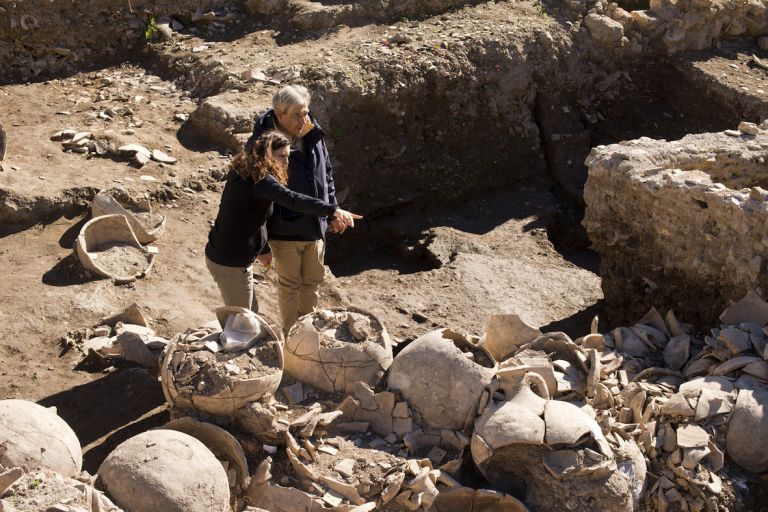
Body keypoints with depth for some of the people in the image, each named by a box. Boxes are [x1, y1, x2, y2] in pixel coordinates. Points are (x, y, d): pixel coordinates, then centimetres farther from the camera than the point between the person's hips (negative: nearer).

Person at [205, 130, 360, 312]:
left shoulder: (242, 171, 7)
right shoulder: (259, 178, -22)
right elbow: (291, 199, -39)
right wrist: (333, 210, -48)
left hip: (218, 254, 10)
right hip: (231, 263, -10)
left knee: (251, 311, 23)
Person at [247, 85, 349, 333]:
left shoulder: (313, 135, -5)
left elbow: (326, 175, 12)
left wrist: (333, 212, 15)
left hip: (315, 227, 6)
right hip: (285, 232, -5)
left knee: (313, 281, 21)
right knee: (290, 285, 12)